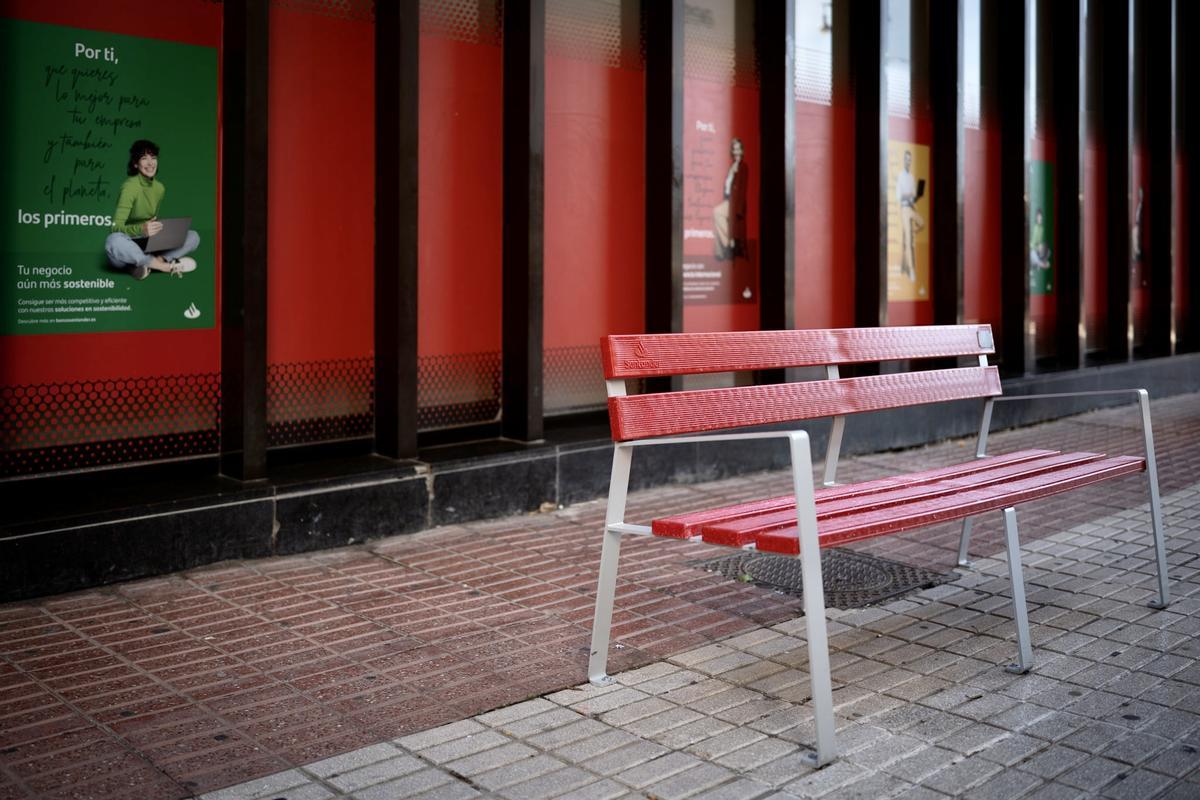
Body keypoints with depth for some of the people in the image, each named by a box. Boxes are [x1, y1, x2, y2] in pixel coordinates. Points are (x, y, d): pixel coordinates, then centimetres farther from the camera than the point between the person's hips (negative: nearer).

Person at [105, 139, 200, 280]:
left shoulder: (160, 188, 7)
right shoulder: (130, 187, -14)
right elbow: (116, 227, -22)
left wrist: (155, 229, -4)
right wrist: (141, 230, -41)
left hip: (148, 245, 6)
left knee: (193, 237, -11)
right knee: (114, 241, -41)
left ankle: (145, 264, -29)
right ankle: (166, 265, -30)